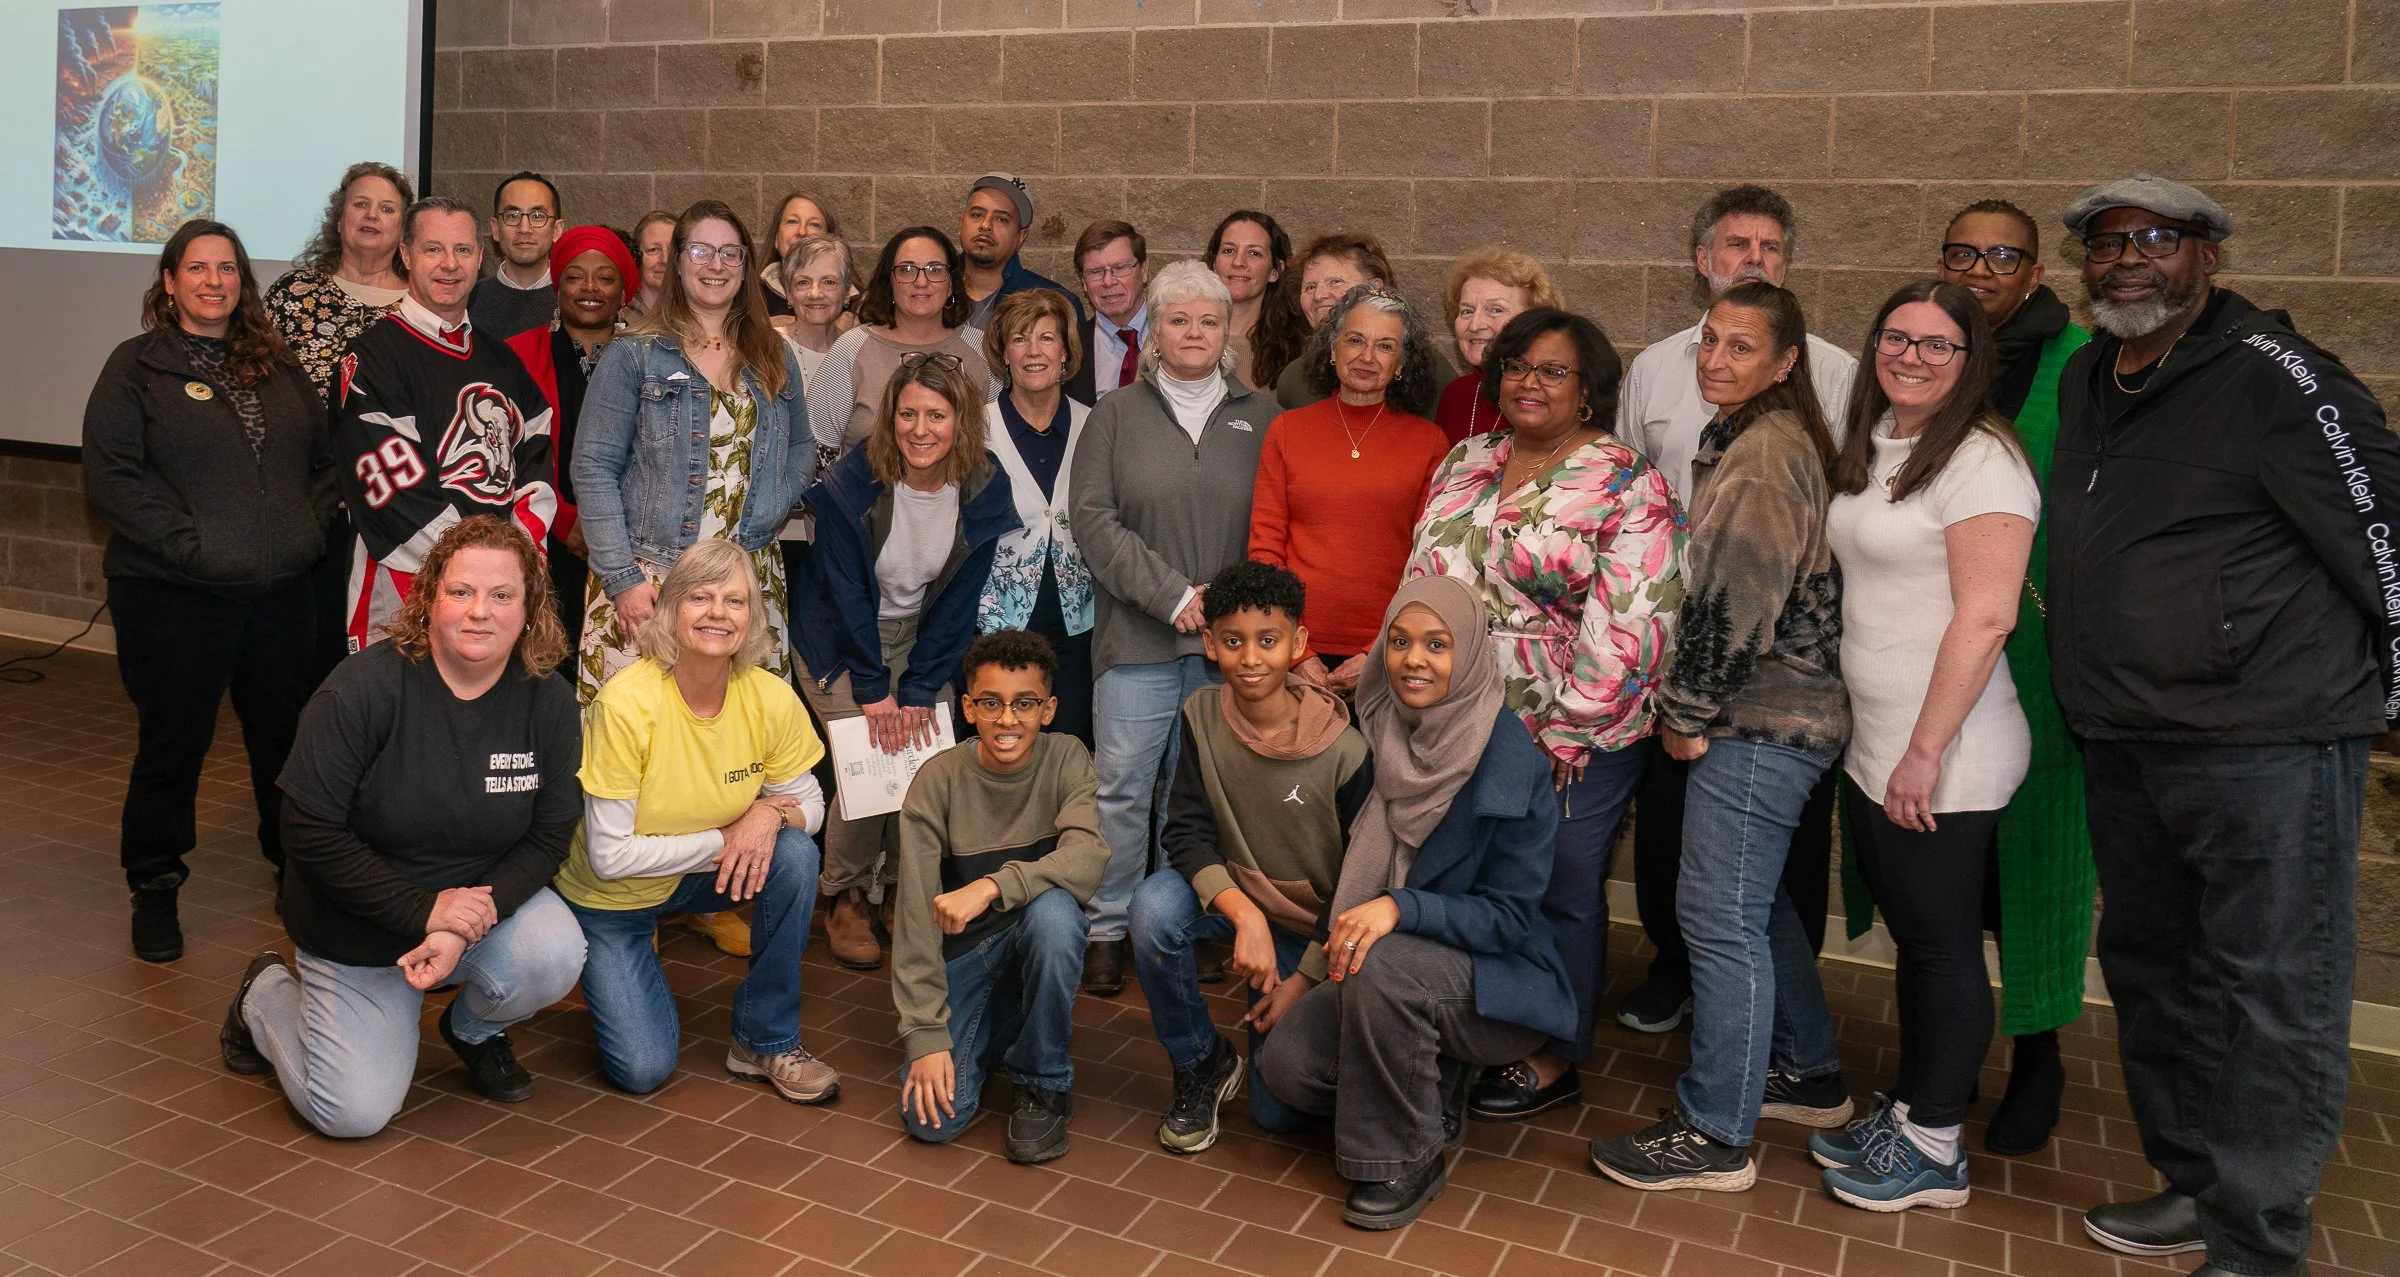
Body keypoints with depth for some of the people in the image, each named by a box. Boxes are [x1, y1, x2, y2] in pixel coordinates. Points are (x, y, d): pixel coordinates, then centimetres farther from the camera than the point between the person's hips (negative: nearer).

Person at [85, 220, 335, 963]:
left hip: (282, 592, 4)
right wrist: (188, 542, -17)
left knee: (288, 735, 12)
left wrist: (310, 524, 1)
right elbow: (110, 475, -10)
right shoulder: (137, 366, -1)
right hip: (175, 596, -4)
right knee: (173, 743, 6)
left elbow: (325, 455, 16)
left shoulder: (276, 366, 12)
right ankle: (154, 892, 21)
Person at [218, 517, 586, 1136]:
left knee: (555, 955, -29)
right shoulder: (364, 688, -21)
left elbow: (549, 836, -9)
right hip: (358, 928, -2)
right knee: (354, 1113, -5)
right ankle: (266, 993, 27)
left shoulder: (548, 700, -12)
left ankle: (473, 1030, 8)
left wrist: (464, 930, -23)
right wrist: (422, 911, -24)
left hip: (488, 902, 2)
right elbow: (309, 831, -20)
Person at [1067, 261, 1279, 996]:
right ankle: (1106, 929, 10)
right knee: (1123, 786, -1)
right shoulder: (1117, 415, 8)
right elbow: (1092, 518, -1)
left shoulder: (1260, 418, 10)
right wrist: (1173, 595, -10)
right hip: (1137, 636, -1)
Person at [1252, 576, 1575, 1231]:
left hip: (1503, 980, -5)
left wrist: (1401, 908, -33)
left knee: (1382, 964, -35)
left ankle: (1408, 1163, -13)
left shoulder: (1510, 760, -19)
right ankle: (1433, 1089, 12)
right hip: (1383, 970, 6)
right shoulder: (1385, 738, -2)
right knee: (1285, 1063, -17)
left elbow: (1510, 917, -18)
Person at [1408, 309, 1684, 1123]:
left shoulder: (1625, 485, -10)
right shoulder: (1465, 464, 10)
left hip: (1570, 740, -6)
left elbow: (1630, 625, -17)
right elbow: (1423, 577, 16)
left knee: (1561, 896, 7)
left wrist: (1567, 733, -18)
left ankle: (1555, 1062, 23)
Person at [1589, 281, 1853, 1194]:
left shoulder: (1764, 451, -16)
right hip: (1782, 712, 11)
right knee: (1757, 902, 20)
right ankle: (1810, 1077, 35)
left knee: (1720, 916, -5)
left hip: (1761, 723, -11)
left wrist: (1688, 713, -11)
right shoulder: (1752, 440, 17)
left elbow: (1737, 600, -20)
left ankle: (1714, 1137, 4)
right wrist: (1693, 708, 14)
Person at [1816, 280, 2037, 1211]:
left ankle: (1933, 1151, 18)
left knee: (1942, 945, 4)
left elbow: (1985, 618, -22)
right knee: (1910, 936, 19)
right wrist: (1880, 742, 15)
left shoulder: (1981, 461, -15)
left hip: (1941, 765, -8)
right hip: (1870, 748, 9)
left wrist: (1926, 752, -21)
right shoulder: (1872, 451, 12)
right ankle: (1908, 1111, 33)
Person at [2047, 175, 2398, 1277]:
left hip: (2266, 745, -8)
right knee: (2152, 972, 18)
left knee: (2271, 999, 0)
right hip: (2121, 745, 9)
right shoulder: (2083, 381, 11)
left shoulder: (2272, 378, -13)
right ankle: (2193, 1186, 34)